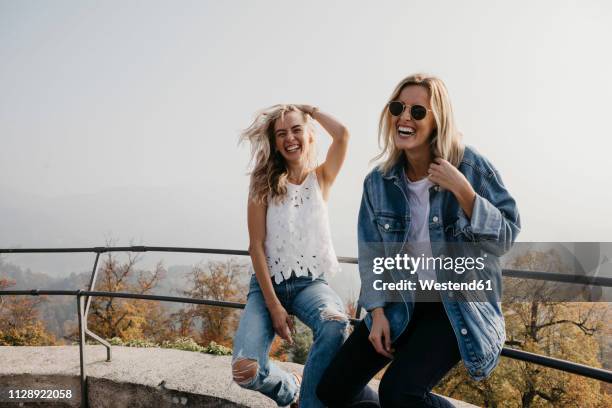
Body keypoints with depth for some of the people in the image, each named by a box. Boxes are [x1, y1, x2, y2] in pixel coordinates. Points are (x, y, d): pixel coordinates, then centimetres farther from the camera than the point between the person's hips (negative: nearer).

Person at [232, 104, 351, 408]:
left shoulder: (321, 178, 5)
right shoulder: (263, 183, 0)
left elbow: (342, 135, -14)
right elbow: (256, 247, -6)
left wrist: (309, 109, 4)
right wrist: (274, 306, -14)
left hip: (311, 282, 1)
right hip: (268, 283, 0)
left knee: (335, 325, -36)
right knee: (246, 370, -23)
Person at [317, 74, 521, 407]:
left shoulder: (471, 166, -12)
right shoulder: (378, 182, -2)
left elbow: (505, 238, -14)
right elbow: (371, 253, 5)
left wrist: (462, 190, -26)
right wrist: (377, 312, -3)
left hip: (459, 306, -4)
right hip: (399, 303, 5)